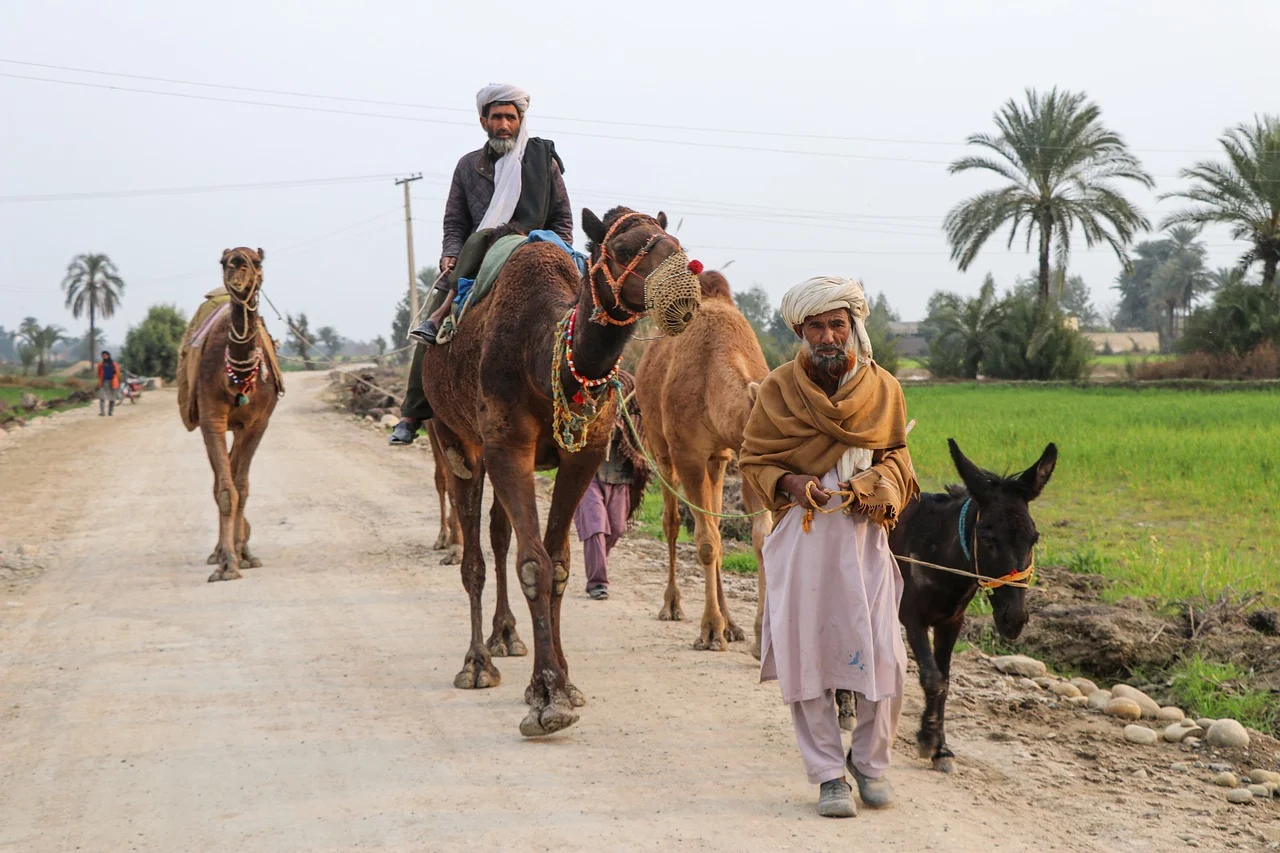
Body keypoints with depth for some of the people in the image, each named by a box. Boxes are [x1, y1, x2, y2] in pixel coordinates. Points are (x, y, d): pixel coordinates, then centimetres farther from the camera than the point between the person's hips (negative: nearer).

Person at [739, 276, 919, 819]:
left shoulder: (882, 388, 5)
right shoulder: (778, 389, 0)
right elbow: (753, 459, 6)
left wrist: (880, 487, -6)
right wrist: (788, 483, -14)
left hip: (864, 535, 1)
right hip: (802, 537, -1)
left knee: (882, 656, -4)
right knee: (807, 655, 1)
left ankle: (871, 762, 18)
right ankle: (827, 774, 13)